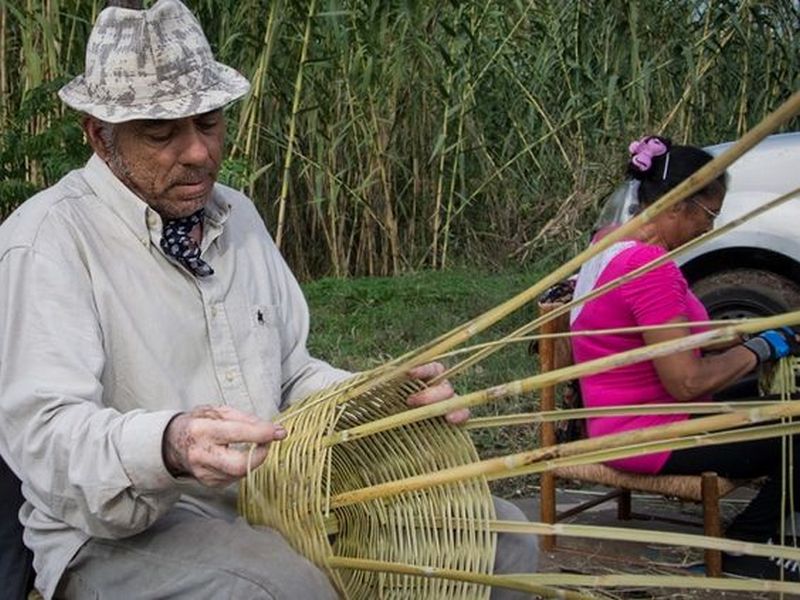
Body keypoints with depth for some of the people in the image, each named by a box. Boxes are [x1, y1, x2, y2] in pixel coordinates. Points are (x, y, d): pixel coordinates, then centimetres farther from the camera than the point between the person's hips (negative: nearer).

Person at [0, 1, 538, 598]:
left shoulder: (237, 215, 14)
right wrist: (167, 448, -42)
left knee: (499, 532, -2)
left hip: (272, 502, 7)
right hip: (117, 536, -7)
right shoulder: (49, 238, -12)